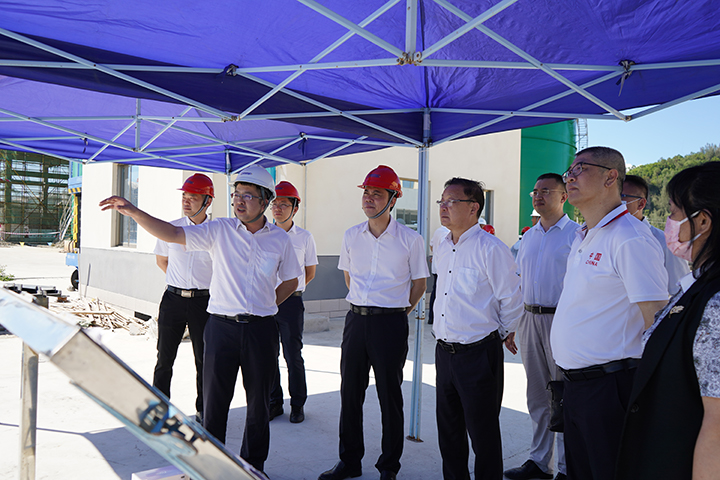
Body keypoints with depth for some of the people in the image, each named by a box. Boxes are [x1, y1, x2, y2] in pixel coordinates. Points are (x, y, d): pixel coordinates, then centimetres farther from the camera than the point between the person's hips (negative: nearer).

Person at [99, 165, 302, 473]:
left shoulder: (280, 239, 3)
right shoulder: (219, 230, 0)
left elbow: (291, 281, 15)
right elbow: (171, 234, -8)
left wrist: (264, 305, 6)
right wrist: (133, 211, -19)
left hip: (261, 329, 1)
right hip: (222, 326, -1)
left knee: (258, 403, 11)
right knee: (214, 401, 6)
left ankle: (253, 464, 28)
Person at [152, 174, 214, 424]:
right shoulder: (171, 229, 3)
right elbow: (161, 259, 19)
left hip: (204, 301, -1)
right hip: (173, 299, 2)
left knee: (204, 359, 6)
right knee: (165, 358, 6)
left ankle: (202, 410, 20)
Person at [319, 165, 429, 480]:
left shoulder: (410, 239, -6)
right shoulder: (351, 236, 6)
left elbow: (419, 283, 4)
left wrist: (399, 311, 6)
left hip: (390, 323, -4)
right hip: (356, 320, 4)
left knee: (389, 395, 5)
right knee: (350, 391, 11)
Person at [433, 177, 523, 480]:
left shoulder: (491, 249, -15)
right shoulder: (442, 249, 9)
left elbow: (512, 300, -10)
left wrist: (503, 334, 3)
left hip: (478, 353, -7)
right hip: (444, 350, 8)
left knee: (482, 431, 5)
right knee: (448, 427, 18)